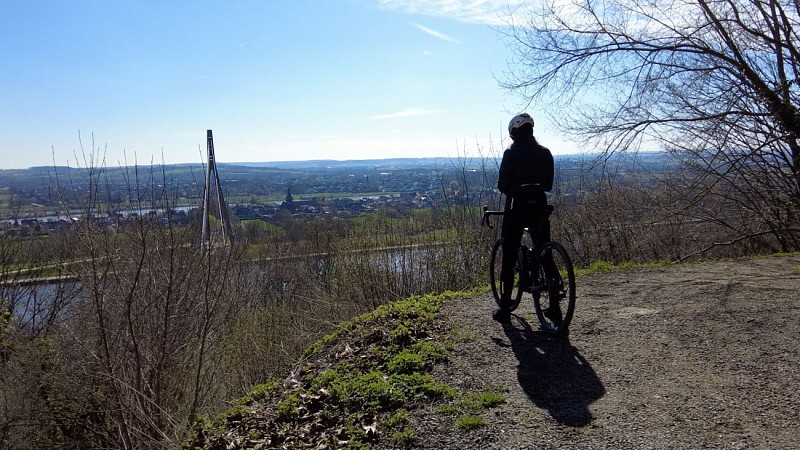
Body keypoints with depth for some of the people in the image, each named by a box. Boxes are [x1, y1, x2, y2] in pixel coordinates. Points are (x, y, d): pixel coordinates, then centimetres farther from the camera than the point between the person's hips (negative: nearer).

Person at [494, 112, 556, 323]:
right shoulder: (545, 153, 6)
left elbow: (502, 185, -8)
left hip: (516, 208, -4)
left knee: (508, 258, 4)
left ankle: (504, 309, 6)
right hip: (539, 206, 4)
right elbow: (549, 184, 8)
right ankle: (554, 305, 11)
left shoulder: (511, 153, -7)